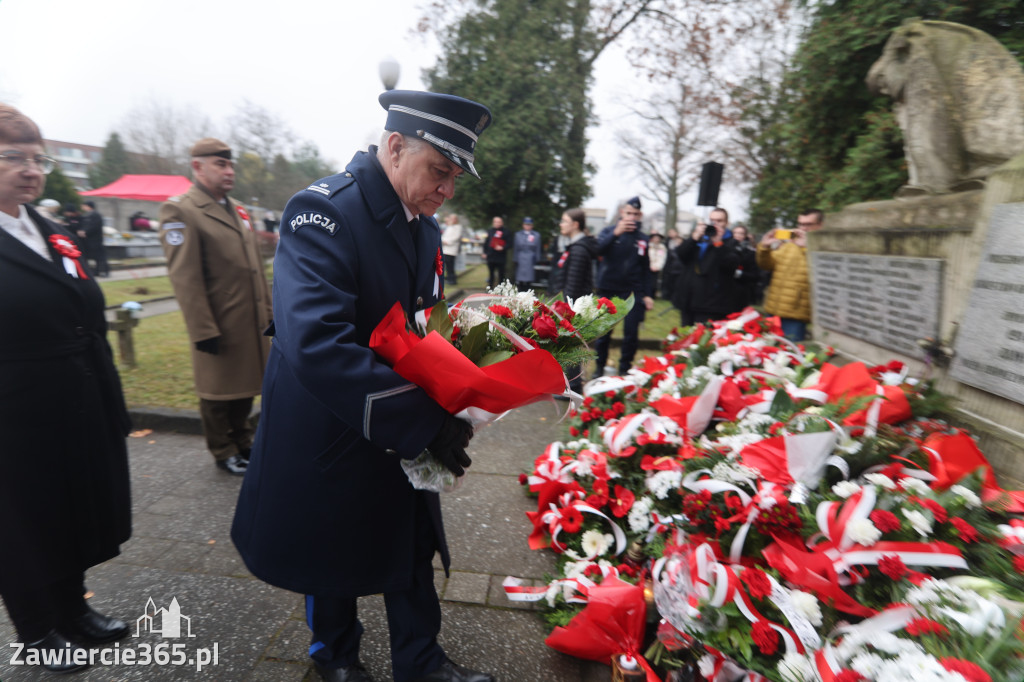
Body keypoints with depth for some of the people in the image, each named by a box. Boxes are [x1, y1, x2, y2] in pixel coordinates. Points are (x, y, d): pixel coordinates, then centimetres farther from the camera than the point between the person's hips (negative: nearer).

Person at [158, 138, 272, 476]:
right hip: (219, 326, -7)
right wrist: (204, 331, -18)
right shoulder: (179, 210, -9)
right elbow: (184, 277, -15)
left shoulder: (239, 210, 15)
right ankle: (224, 453, 26)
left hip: (251, 322, 7)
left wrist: (268, 311, 11)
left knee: (246, 385, 17)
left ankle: (243, 441, 35)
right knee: (219, 391, 9)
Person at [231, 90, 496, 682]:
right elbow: (315, 346, -36)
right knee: (334, 555, 19)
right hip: (330, 431, -6)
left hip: (404, 433, 6)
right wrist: (425, 421, -33)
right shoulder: (323, 210, -24)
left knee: (410, 545, 20)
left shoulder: (426, 226, 1)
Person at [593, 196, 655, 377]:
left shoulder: (642, 239, 8)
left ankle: (625, 369, 17)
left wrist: (648, 294, 7)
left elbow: (646, 269, 13)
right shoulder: (609, 231, 2)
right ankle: (600, 367, 22)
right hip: (608, 291, -1)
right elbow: (598, 249, -19)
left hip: (633, 293, 2)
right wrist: (616, 233, -30)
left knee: (631, 333, 1)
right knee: (603, 332, 5)